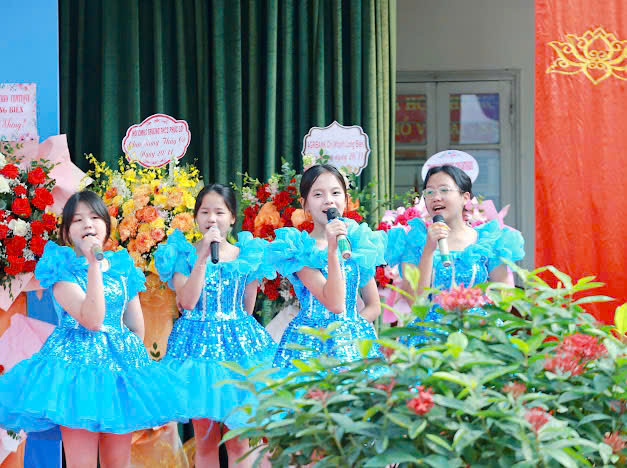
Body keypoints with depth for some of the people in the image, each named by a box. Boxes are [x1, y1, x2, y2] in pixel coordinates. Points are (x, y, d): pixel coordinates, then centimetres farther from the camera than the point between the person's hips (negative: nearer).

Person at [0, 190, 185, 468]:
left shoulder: (122, 267, 11)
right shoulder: (62, 266, -4)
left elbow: (137, 326, 15)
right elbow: (92, 319, -18)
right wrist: (94, 264, -19)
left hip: (121, 358, 5)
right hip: (77, 359, -5)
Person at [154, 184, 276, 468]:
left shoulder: (247, 256, 5)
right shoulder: (184, 255, 0)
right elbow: (187, 301, -15)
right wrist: (203, 257, -16)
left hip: (237, 342, 1)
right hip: (198, 343, -1)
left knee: (238, 439, 1)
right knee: (205, 438, 4)